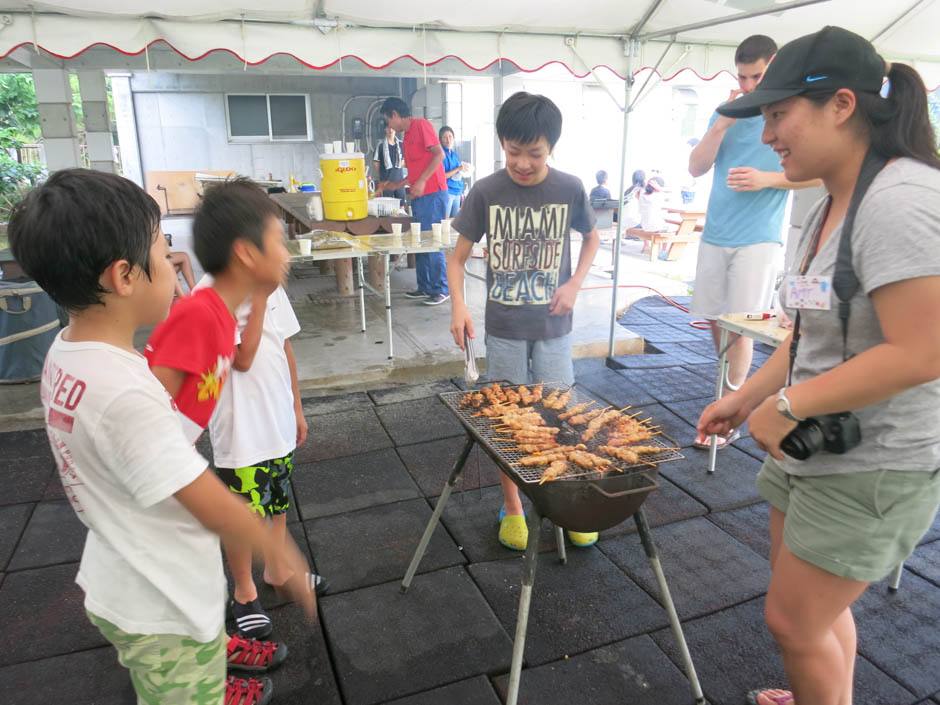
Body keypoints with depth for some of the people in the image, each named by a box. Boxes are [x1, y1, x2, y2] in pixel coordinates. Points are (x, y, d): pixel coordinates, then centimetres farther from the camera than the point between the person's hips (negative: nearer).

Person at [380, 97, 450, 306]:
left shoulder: (421, 124, -6)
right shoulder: (407, 136, 21)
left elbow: (439, 154, -15)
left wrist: (422, 181, -20)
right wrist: (401, 184, 29)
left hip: (432, 194, -9)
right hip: (418, 196, 9)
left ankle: (441, 289, -2)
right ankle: (425, 287, 18)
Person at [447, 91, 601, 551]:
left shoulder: (569, 189, -6)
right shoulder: (486, 192, -8)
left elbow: (591, 238, 12)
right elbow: (458, 257, -2)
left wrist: (575, 284, -4)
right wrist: (459, 306, -18)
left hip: (554, 325, 0)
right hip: (504, 327, 0)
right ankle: (512, 507, 28)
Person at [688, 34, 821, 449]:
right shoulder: (726, 113, 12)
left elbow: (816, 173, -1)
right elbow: (695, 168, 5)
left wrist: (767, 178, -17)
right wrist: (722, 125, -8)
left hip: (757, 238, -5)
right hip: (715, 234, 5)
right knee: (714, 319, 9)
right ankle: (737, 388, 29)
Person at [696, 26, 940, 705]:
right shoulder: (830, 207, 7)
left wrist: (785, 406, -21)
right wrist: (746, 397, 9)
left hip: (873, 468, -8)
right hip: (813, 448, 9)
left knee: (795, 620, 5)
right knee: (816, 605, 23)